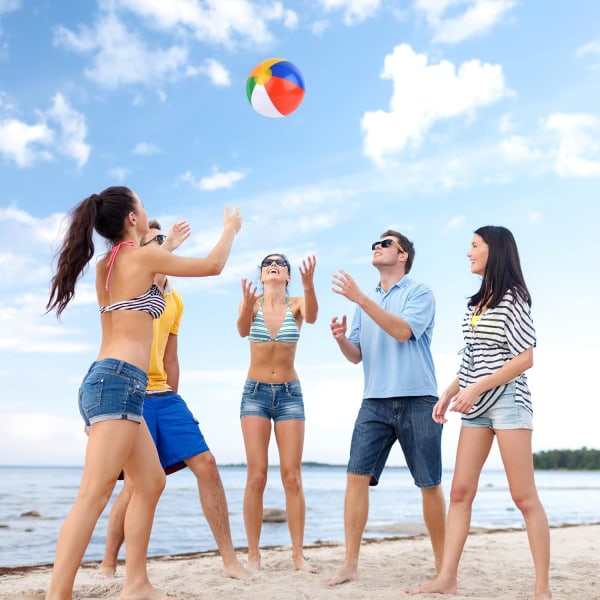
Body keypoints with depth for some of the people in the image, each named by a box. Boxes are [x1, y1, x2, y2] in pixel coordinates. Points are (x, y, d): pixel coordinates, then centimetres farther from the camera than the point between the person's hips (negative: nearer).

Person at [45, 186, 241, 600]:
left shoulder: (108, 264, 18)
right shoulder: (141, 255, -4)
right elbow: (213, 266, 4)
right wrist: (231, 227, 21)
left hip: (106, 380, 9)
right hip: (120, 381, -9)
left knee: (151, 482, 13)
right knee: (95, 493, -14)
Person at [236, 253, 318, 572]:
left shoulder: (296, 303, -1)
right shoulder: (250, 303, -2)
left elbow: (311, 316, -26)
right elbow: (243, 330, -24)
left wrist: (309, 285, -46)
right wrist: (248, 306, -46)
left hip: (289, 394, 1)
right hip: (255, 393, 0)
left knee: (292, 477, -2)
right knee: (256, 476, -6)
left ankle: (298, 553, 5)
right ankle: (253, 555, 1)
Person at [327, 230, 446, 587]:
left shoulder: (420, 292, 0)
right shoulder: (368, 301, 17)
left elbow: (403, 331, -19)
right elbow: (357, 355, 16)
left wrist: (360, 298, -22)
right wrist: (341, 339, -6)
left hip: (418, 400, -4)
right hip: (375, 401, 5)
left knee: (430, 484, 3)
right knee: (357, 476, -7)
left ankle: (442, 563, 17)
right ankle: (351, 564, -2)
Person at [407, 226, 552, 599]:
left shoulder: (512, 298, -6)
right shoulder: (478, 302, 16)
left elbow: (525, 359, -14)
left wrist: (475, 389, -19)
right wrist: (449, 393, 9)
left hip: (508, 401, -8)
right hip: (476, 406, 8)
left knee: (524, 496, -5)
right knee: (460, 491, 3)